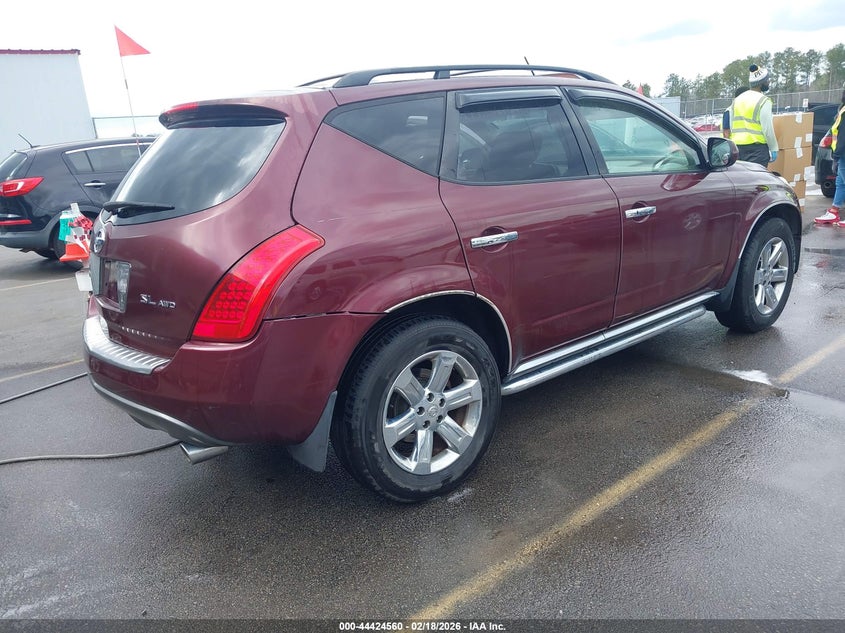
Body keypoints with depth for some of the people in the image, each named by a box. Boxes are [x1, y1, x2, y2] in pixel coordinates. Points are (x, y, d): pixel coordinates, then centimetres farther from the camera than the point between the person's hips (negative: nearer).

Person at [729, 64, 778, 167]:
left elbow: (732, 127, 16)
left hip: (737, 146, 7)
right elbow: (767, 129, -10)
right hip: (757, 147, -7)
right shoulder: (763, 101, -8)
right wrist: (773, 149, -1)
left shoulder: (737, 100, 13)